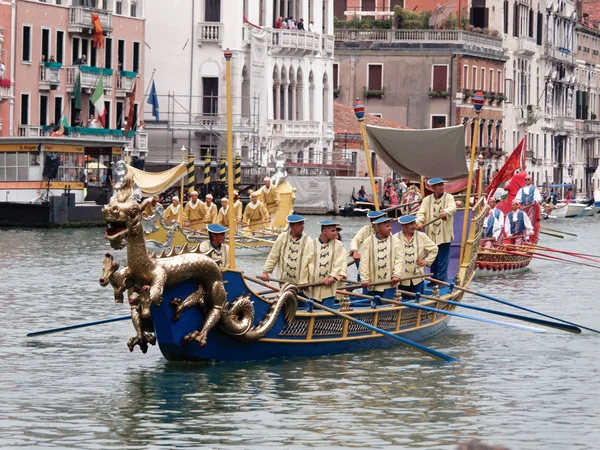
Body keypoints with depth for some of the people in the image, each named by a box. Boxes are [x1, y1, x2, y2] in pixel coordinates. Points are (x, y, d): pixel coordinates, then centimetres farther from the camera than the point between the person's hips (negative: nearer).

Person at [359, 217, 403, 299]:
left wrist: (396, 275, -12)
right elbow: (364, 262, -2)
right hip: (372, 284, 0)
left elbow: (398, 260, 1)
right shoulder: (368, 241, 2)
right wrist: (364, 279, -10)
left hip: (389, 284, 0)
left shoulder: (395, 241, 5)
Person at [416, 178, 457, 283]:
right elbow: (421, 212, -2)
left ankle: (441, 279, 1)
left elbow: (452, 207, -20)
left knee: (443, 258, -5)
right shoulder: (427, 200, 8)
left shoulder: (449, 197, 0)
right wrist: (419, 221, -24)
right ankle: (434, 278, 24)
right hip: (431, 235, 3)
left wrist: (445, 212, -43)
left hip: (444, 235, -3)